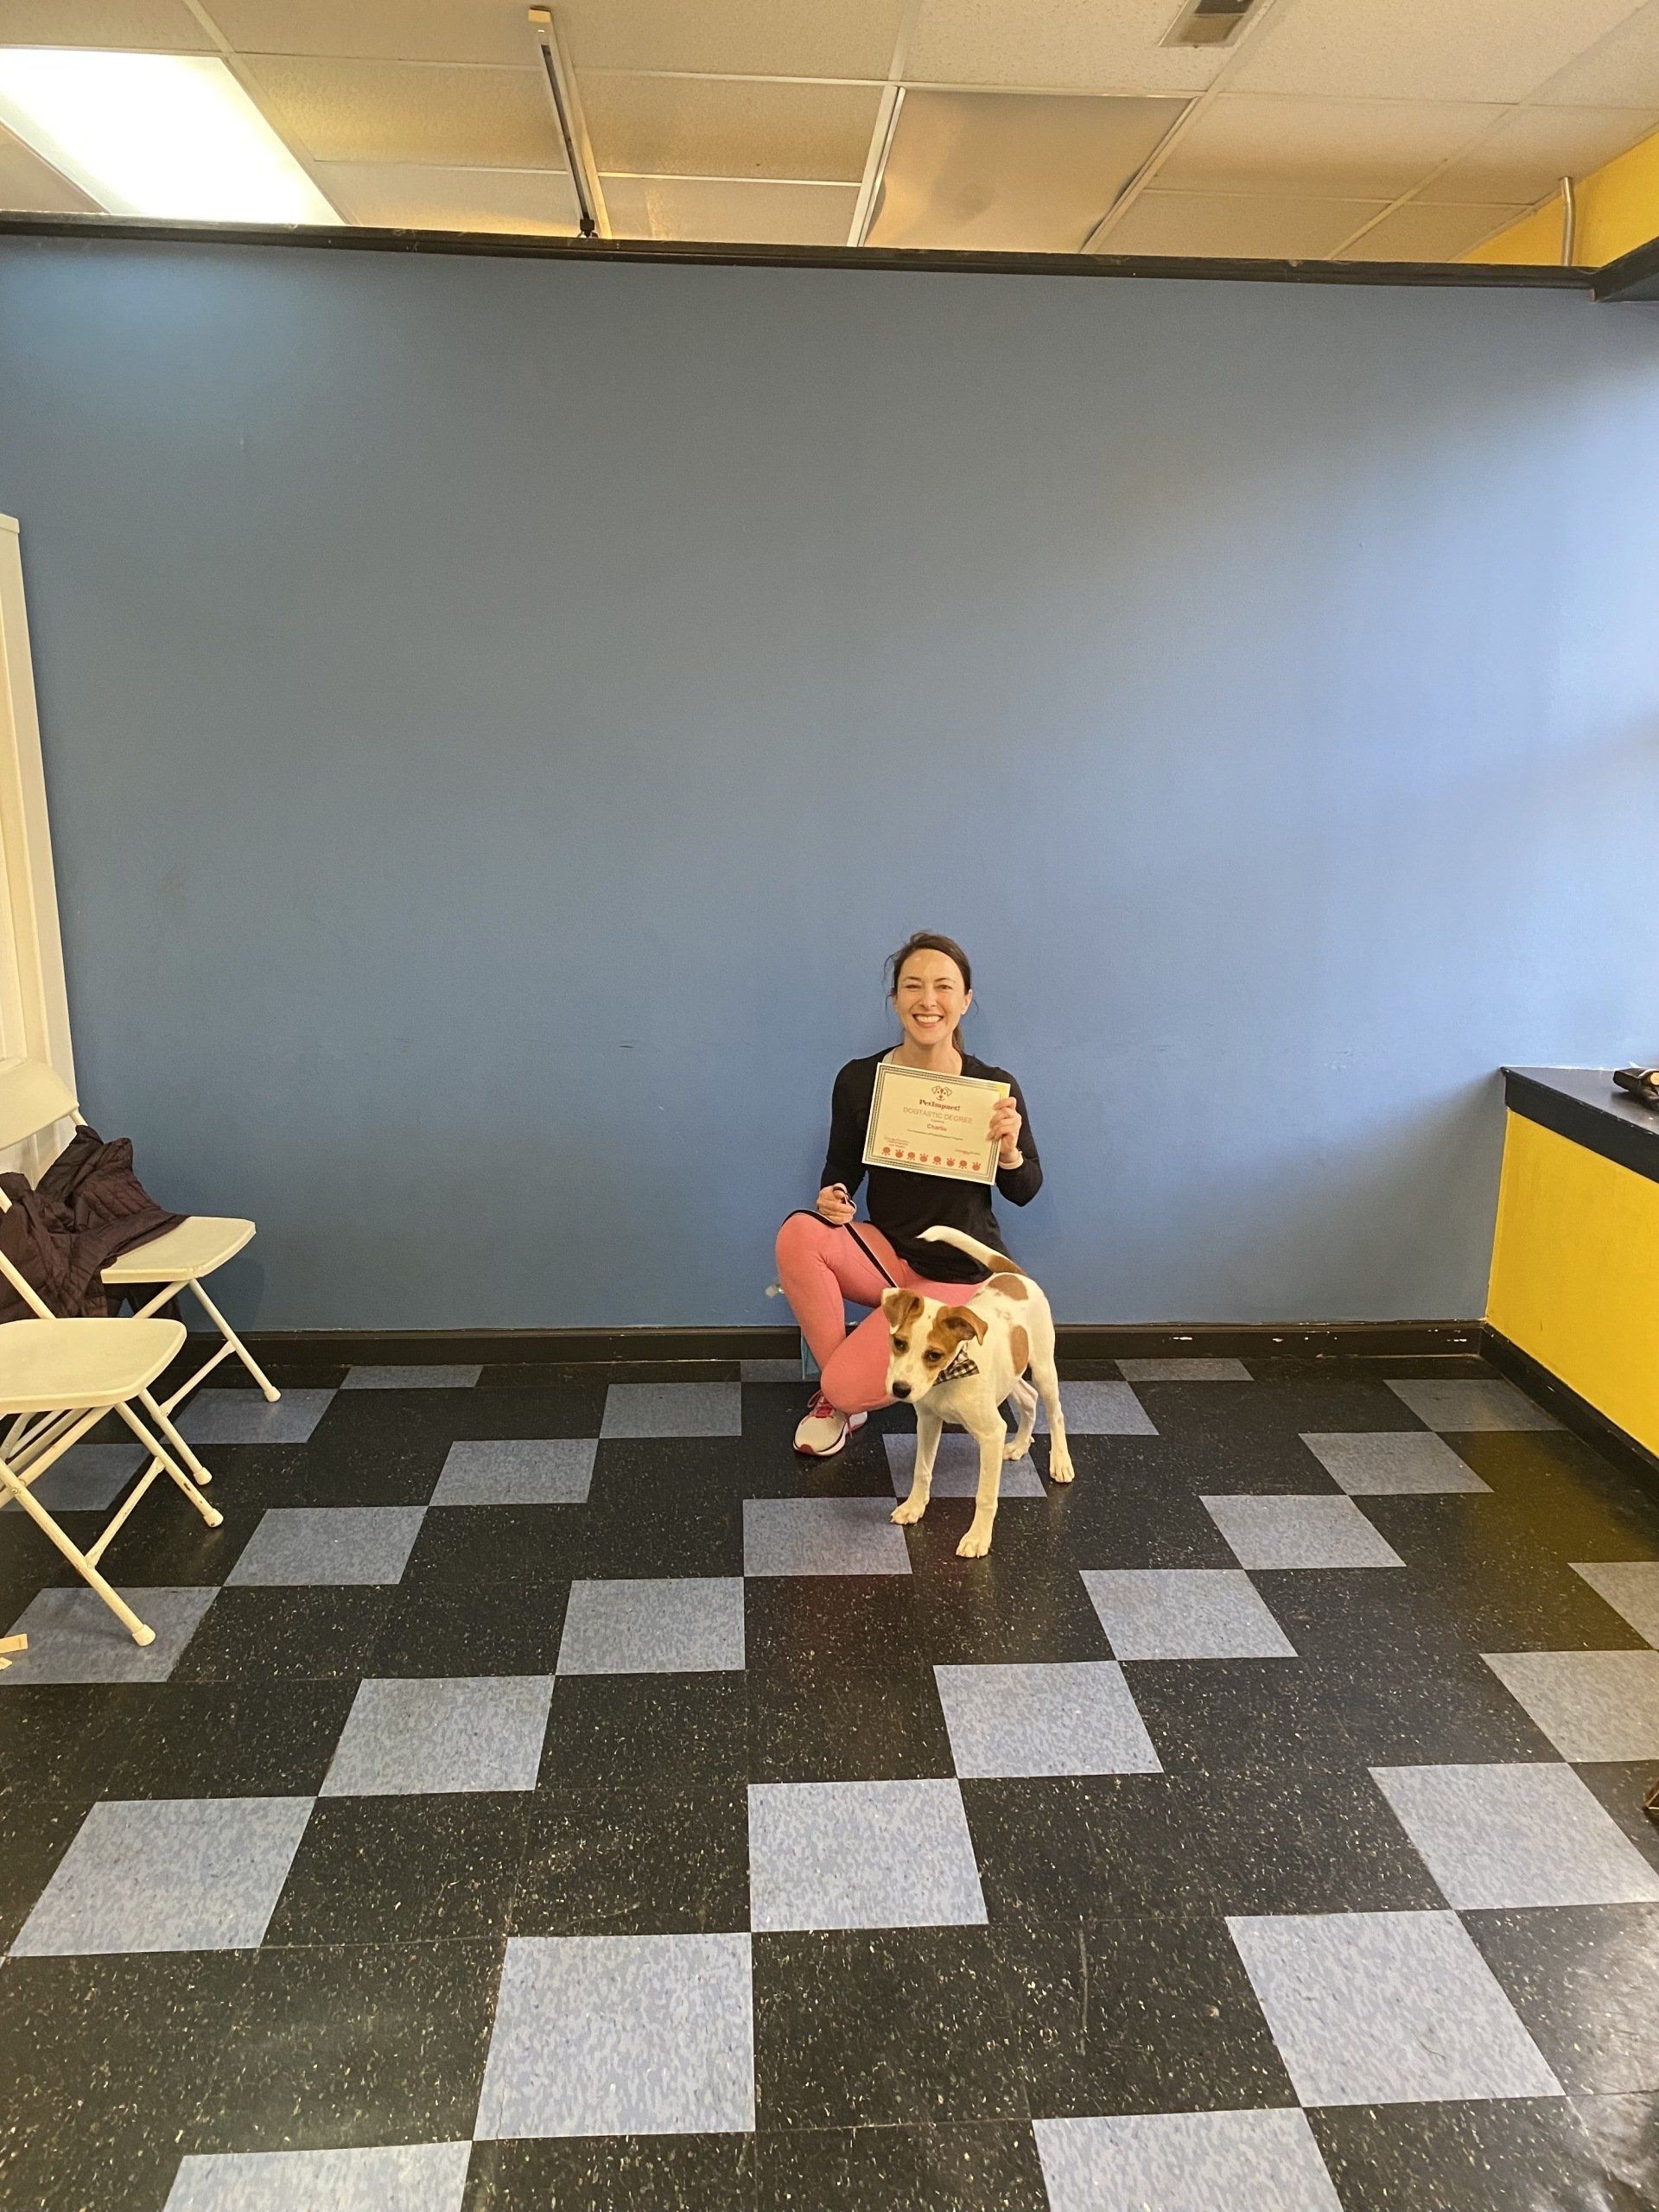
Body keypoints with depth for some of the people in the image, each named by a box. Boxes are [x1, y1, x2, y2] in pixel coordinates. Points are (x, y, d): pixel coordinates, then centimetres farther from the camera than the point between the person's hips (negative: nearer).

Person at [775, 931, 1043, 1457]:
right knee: (798, 1234, -30)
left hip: (959, 1274, -3)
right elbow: (841, 1170, 6)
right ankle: (833, 1392, -9)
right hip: (885, 1251, 3)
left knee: (847, 1388, -20)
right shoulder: (859, 1080, -7)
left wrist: (1009, 1151, -24)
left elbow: (1024, 1193, -2)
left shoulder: (995, 1088, -12)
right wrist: (832, 1199, -17)